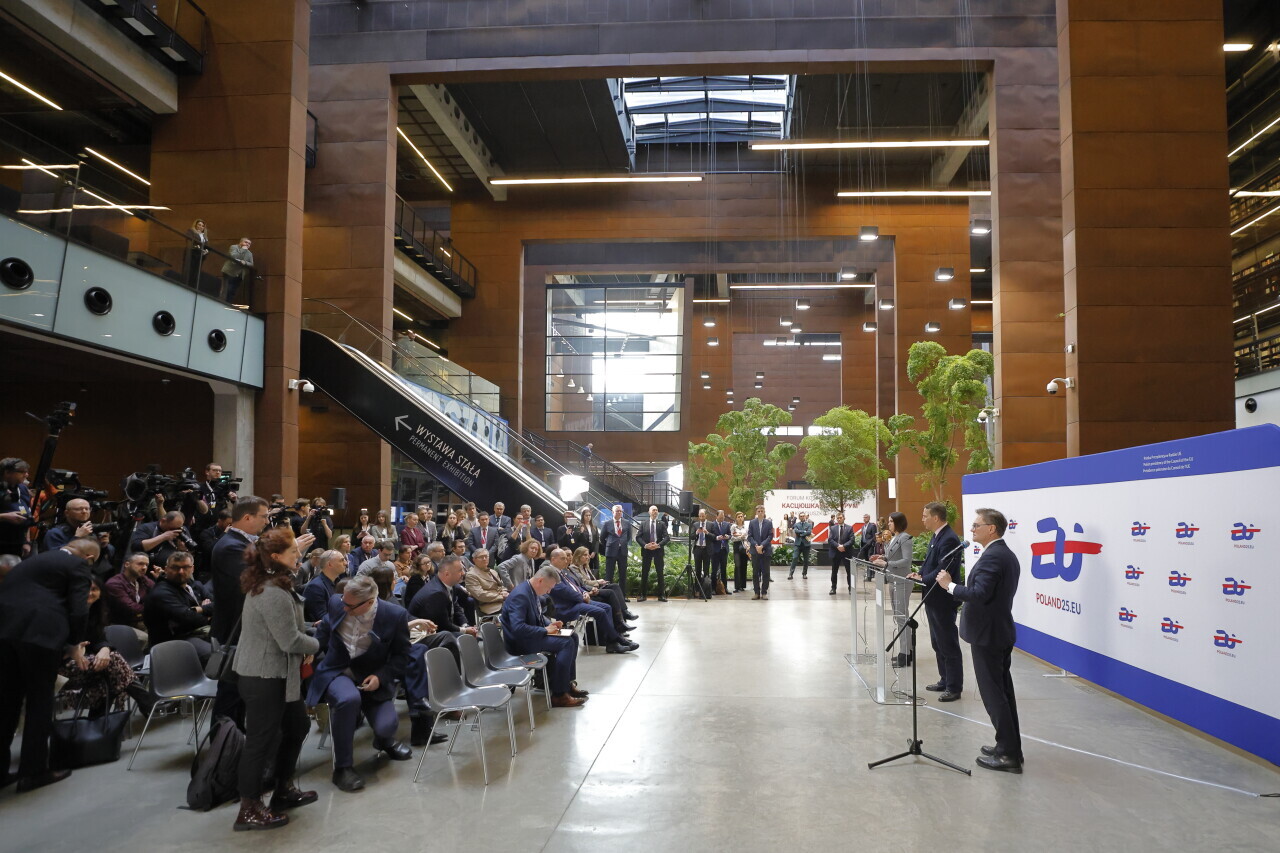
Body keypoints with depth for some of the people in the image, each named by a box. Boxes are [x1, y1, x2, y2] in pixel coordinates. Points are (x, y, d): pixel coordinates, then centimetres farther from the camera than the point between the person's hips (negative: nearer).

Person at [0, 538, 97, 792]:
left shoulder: (36, 559, 27)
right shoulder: (77, 565, 4)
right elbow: (78, 608, -5)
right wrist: (74, 644, 8)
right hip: (39, 631, -7)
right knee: (40, 701, 5)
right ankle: (33, 771, 9)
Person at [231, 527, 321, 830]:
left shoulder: (265, 584, 9)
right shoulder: (275, 593, -24)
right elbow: (291, 641, -22)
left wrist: (303, 650, 6)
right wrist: (315, 645, -3)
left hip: (272, 672, 11)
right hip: (265, 676, -11)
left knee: (297, 725, 19)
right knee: (261, 739, 0)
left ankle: (284, 790, 32)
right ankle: (249, 811, 11)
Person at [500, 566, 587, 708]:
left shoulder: (532, 591, 7)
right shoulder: (520, 595, -24)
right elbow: (518, 628, -32)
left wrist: (550, 624, 3)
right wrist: (545, 630, -22)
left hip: (529, 637, 10)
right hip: (519, 643, -10)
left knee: (573, 637, 7)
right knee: (566, 643, -20)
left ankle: (567, 684, 12)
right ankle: (558, 695, -16)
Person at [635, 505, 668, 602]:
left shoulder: (662, 524, 4)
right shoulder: (643, 523, 6)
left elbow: (667, 537, -3)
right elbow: (638, 537, 2)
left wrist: (658, 545, -17)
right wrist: (645, 545, -14)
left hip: (658, 550, 0)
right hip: (646, 550, 0)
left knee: (660, 573, 2)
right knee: (644, 573, 1)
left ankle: (661, 595, 8)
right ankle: (643, 594, 7)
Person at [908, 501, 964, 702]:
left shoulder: (949, 539, -20)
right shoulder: (937, 537, 11)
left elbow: (942, 571, -25)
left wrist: (922, 579, -18)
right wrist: (920, 573, 1)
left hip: (943, 600, -10)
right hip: (933, 599, 10)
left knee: (948, 644, 0)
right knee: (938, 643, 18)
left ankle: (954, 687, 8)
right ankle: (945, 680, 29)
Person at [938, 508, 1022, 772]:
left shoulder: (991, 557, -20)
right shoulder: (1006, 554, 13)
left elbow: (979, 594, -28)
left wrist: (950, 585, -17)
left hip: (987, 633, -10)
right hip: (1000, 631, 10)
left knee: (993, 694, -3)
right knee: (1003, 691, 15)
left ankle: (1008, 754, 2)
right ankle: (1011, 747, 23)